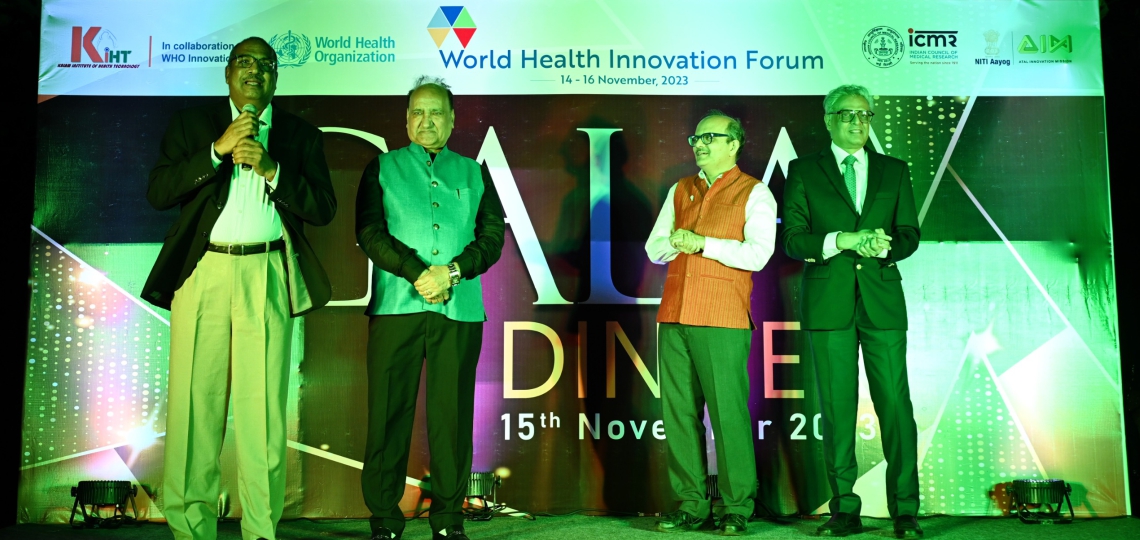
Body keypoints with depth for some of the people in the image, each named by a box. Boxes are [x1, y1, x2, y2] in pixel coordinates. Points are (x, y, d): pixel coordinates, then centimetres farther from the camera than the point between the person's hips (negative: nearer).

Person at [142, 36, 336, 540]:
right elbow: (158, 192, 3)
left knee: (264, 408, -3)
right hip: (203, 273, 0)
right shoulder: (191, 124, 15)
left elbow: (323, 208, 6)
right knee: (194, 402, -3)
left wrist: (270, 169, -7)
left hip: (266, 277, 0)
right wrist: (217, 150, -6)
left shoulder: (300, 134, 15)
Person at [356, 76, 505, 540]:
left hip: (460, 309, 1)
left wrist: (453, 271, -11)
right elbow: (370, 232, 0)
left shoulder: (474, 173, 18)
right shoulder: (382, 168, 13)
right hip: (396, 306, -1)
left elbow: (492, 235, 7)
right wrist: (419, 275, -12)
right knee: (389, 412, 0)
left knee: (453, 414, 1)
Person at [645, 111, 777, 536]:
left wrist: (702, 242, -13)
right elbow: (654, 248, 17)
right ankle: (690, 504, 11)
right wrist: (676, 243, -4)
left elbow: (758, 253, -10)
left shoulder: (754, 193, 3)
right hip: (674, 315, 5)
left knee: (728, 412, -6)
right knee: (679, 412, 4)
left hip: (723, 320, -5)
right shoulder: (680, 190, 20)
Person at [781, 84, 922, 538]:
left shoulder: (894, 171, 16)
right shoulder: (803, 171, 9)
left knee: (896, 406, -3)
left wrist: (882, 246, -12)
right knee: (836, 410, 1)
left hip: (883, 301, 1)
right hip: (828, 303, -1)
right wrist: (842, 240, -14)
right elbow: (793, 240, 1)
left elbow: (909, 234, 9)